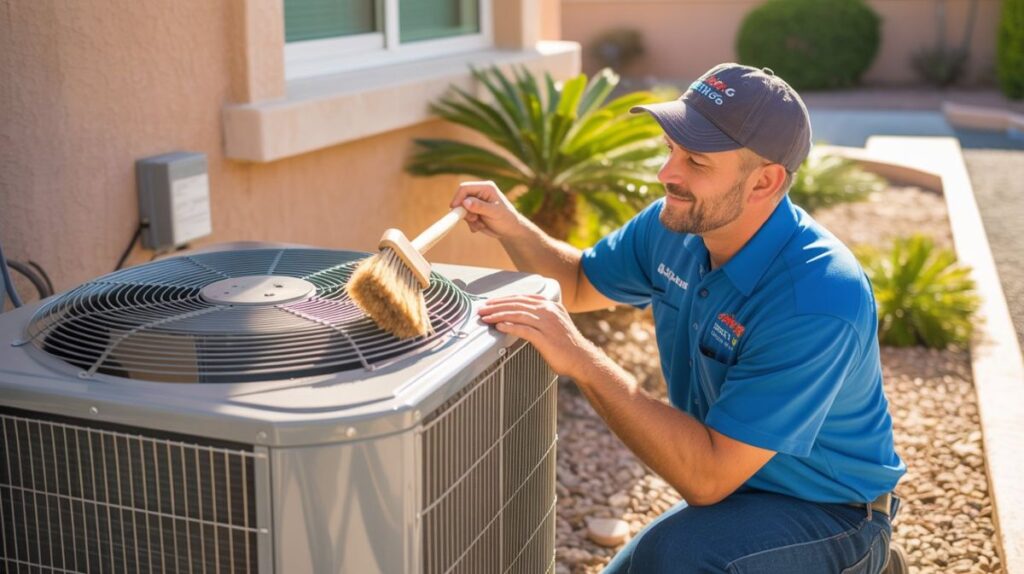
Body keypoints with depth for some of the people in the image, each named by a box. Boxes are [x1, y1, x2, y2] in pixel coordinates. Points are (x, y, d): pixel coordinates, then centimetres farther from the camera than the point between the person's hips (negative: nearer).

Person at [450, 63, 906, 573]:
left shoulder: (818, 301, -32)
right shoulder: (675, 226, -9)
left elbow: (709, 477, -33)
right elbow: (579, 285, 10)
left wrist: (581, 361, -35)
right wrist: (511, 227, -9)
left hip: (829, 514, -7)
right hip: (732, 492, 7)